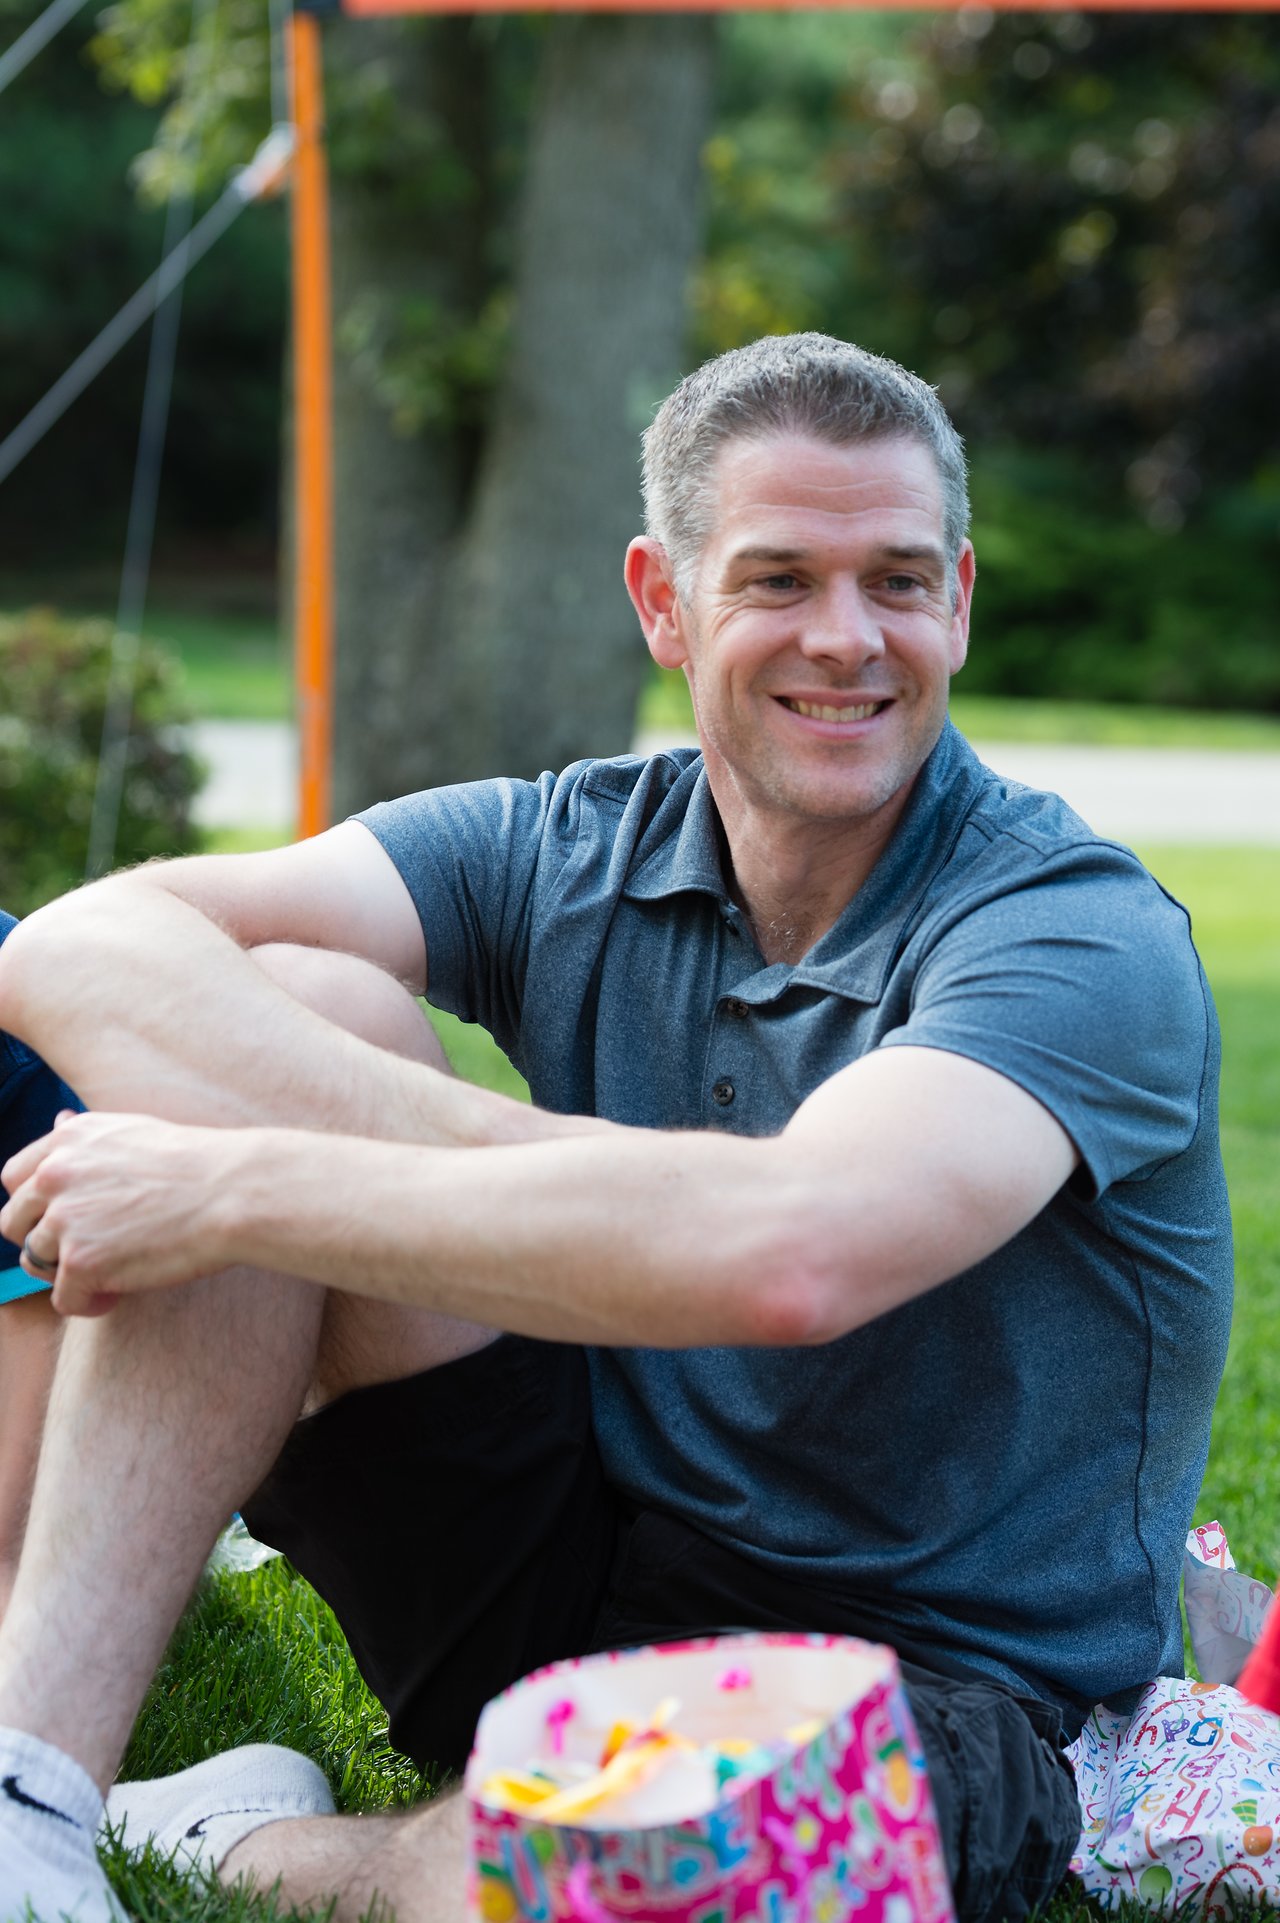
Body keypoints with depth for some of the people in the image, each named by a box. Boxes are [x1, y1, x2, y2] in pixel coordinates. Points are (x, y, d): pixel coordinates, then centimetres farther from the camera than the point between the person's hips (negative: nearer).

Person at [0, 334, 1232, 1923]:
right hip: (558, 1598, 4)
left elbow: (784, 1255, -36)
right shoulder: (564, 852, -1)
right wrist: (505, 1161, -30)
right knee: (295, 1002, -14)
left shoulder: (1086, 939, -16)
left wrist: (230, 1188, -29)